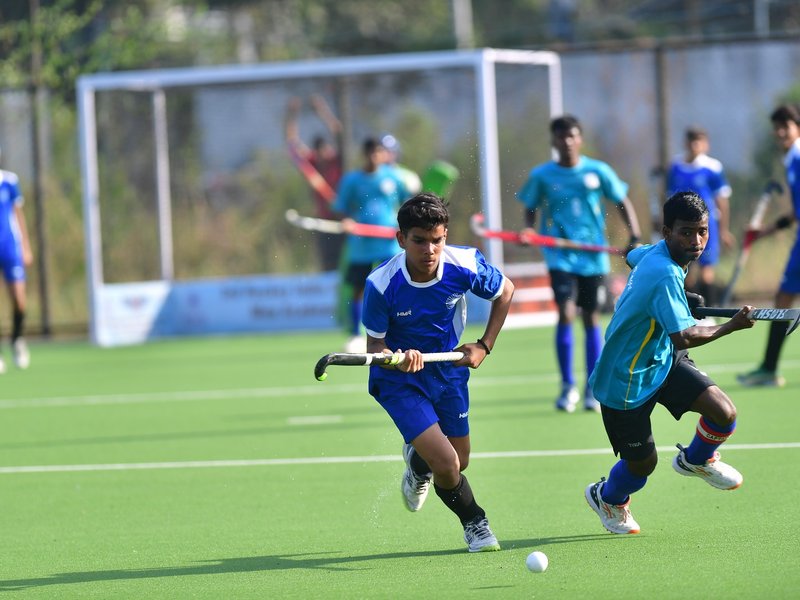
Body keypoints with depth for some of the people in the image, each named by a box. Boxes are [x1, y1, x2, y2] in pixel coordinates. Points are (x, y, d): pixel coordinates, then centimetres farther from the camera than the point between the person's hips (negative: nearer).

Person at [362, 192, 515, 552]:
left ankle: (418, 461, 49)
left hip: (449, 369, 4)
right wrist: (396, 358, -37)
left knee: (458, 464, 12)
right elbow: (374, 344, -15)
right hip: (399, 378, -4)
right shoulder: (382, 285, -27)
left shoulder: (465, 265, -21)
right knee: (446, 465, -16)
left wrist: (484, 346, -5)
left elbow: (505, 292, 1)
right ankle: (474, 522, 15)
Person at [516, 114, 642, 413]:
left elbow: (623, 203, 7)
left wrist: (634, 238, -4)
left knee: (591, 318, 6)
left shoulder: (598, 172, 0)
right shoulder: (541, 175, -1)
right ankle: (568, 387, -3)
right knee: (566, 313, -16)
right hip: (560, 254, -1)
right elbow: (530, 209, 10)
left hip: (592, 256, 1)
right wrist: (527, 231, -12)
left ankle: (593, 389, 16)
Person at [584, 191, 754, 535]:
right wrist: (731, 326, -39)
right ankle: (607, 497, 44)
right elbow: (683, 337, -42)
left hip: (661, 359, 8)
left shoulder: (653, 253, -4)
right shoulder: (666, 276, -33)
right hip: (627, 381, -8)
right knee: (642, 463, 8)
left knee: (723, 413, -9)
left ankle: (695, 461, 25)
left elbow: (632, 256, 23)